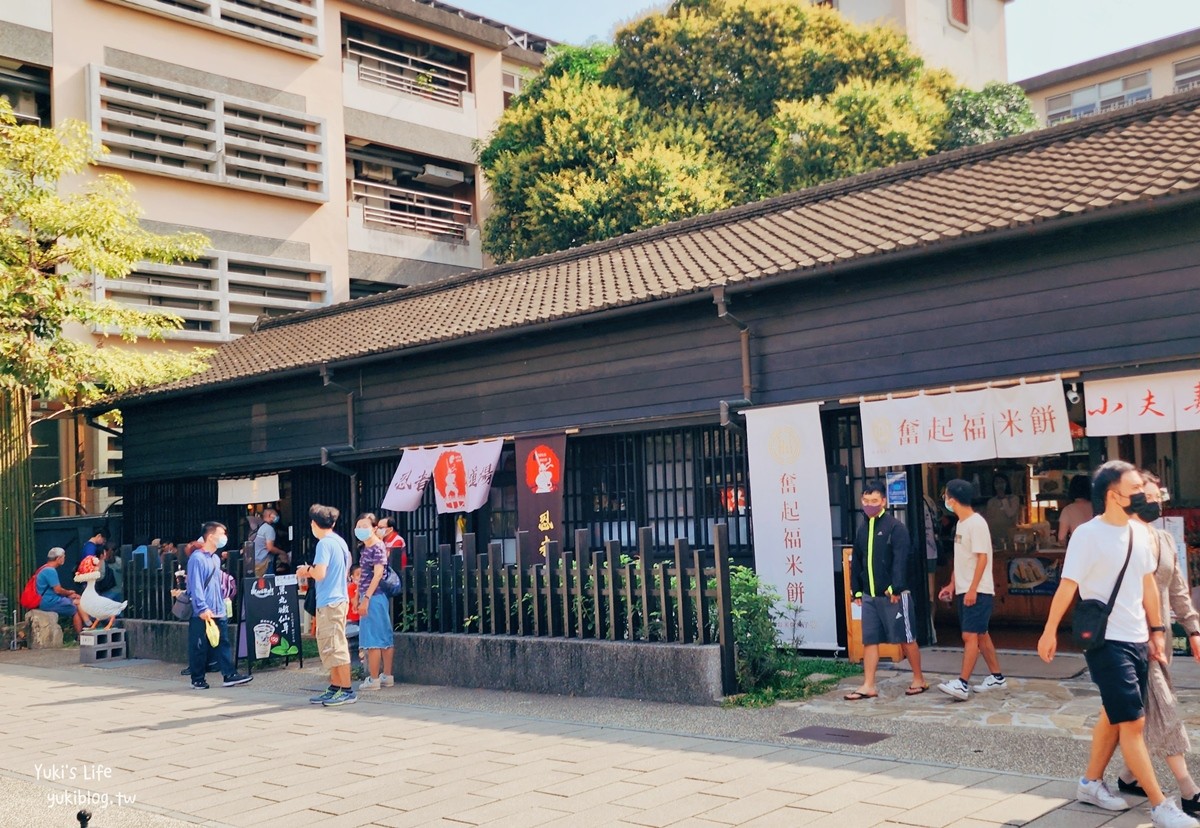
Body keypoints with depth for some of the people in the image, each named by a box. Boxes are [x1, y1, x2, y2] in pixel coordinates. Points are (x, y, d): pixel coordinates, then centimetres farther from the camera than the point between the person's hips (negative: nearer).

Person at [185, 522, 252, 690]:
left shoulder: (216, 558, 15)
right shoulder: (197, 558, -12)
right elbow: (195, 586, -18)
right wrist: (203, 608, -21)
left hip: (219, 612, 8)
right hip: (201, 613, -8)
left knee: (223, 643, 5)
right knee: (199, 647, 2)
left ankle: (229, 675, 6)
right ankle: (198, 679, 12)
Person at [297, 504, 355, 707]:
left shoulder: (324, 543, -14)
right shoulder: (340, 541, 13)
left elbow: (320, 574, -22)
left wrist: (307, 570, -1)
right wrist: (311, 571, 20)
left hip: (329, 602, -9)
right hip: (339, 598, 9)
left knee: (335, 647, -5)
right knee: (330, 647, 15)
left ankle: (347, 690, -2)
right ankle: (335, 688, 19)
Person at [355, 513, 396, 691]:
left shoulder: (378, 547, -12)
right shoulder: (365, 548, 15)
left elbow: (378, 574, -18)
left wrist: (366, 598, -21)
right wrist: (360, 598, 18)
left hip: (374, 597, -9)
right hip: (369, 597, 9)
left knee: (372, 639, -5)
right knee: (384, 637, 10)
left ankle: (374, 679, -1)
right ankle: (387, 676, 15)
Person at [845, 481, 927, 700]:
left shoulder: (896, 528, -9)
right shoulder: (863, 529, 12)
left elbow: (900, 561, -16)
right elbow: (856, 561, 16)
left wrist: (895, 587, -22)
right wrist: (856, 590, 12)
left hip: (893, 595, -6)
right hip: (869, 596, 6)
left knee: (906, 638, 4)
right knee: (869, 640, 6)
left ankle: (919, 680, 18)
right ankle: (869, 686, 9)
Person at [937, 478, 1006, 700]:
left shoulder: (976, 523, -15)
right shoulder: (961, 523, 13)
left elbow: (982, 558, -19)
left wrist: (972, 589, -22)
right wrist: (952, 584, 17)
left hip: (977, 591, -10)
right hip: (963, 590, 10)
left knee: (970, 635, -11)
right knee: (981, 634, 15)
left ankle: (962, 684, -14)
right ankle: (997, 677, 24)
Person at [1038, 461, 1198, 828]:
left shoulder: (1139, 532, 6)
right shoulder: (1088, 535, -15)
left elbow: (1148, 584, 13)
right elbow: (1068, 585, -16)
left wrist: (1156, 632, 13)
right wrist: (1050, 631, -16)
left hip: (1137, 640, 8)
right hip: (1106, 642, -7)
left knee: (1114, 716, 15)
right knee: (1133, 722, -5)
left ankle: (1091, 783, 29)